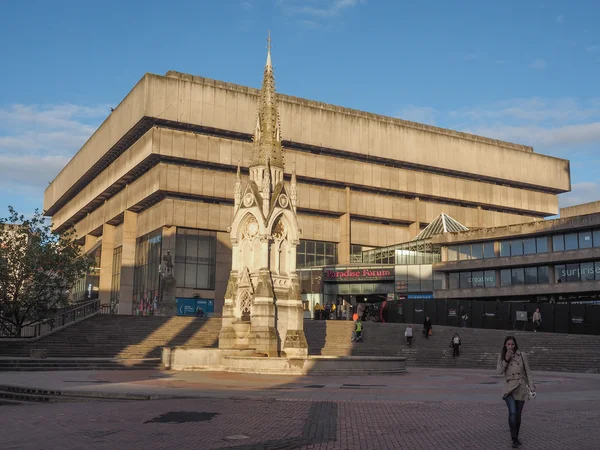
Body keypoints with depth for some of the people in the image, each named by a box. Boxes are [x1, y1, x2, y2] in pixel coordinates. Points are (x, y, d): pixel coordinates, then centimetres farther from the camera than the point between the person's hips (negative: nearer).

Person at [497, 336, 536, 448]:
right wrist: (506, 359, -17)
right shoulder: (501, 356, 0)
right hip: (509, 387, -1)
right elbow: (500, 371, -8)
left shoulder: (522, 355, -2)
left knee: (518, 414, 9)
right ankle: (514, 439, -10)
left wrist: (532, 387, -2)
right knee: (512, 412, -19)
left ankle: (516, 437, 28)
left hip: (521, 387, 1)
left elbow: (528, 372, 2)